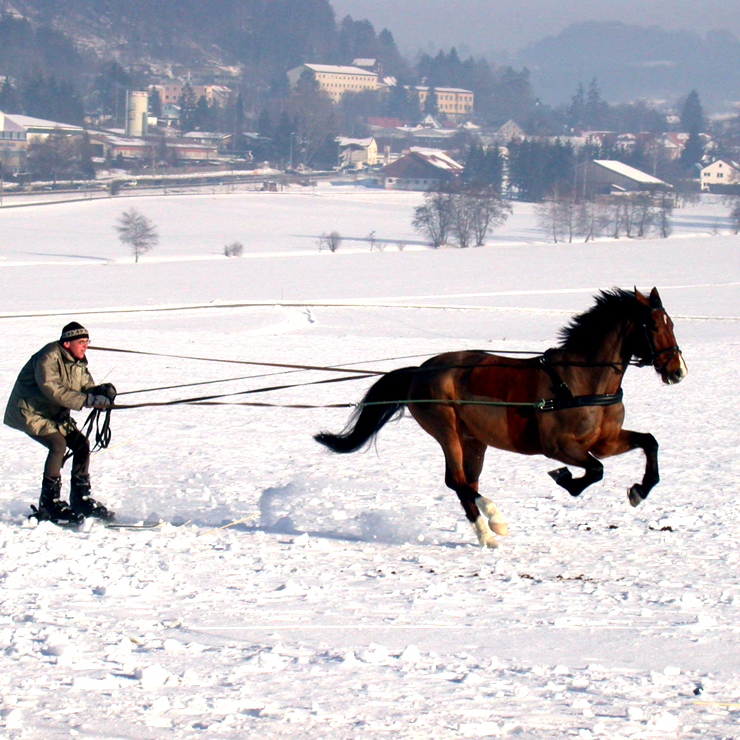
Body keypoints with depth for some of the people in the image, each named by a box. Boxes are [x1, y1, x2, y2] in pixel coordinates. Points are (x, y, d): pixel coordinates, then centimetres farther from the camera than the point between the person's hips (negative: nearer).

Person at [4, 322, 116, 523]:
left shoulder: (78, 363, 4)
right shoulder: (48, 358, -23)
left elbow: (87, 387, 1)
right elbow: (52, 389, -34)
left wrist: (101, 392, -24)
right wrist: (86, 400, -38)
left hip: (56, 414, 9)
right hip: (29, 412, -9)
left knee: (81, 444, -3)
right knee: (58, 444, -25)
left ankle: (80, 499, 7)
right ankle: (49, 503, -19)